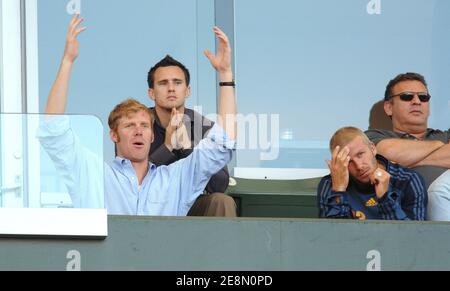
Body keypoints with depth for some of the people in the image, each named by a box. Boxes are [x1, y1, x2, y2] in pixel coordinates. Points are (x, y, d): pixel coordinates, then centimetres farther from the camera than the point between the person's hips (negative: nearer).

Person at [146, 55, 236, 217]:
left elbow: (220, 185, -14)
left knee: (222, 202, -28)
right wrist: (167, 147, -28)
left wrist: (187, 148, -26)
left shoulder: (204, 127, -4)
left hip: (192, 204, 2)